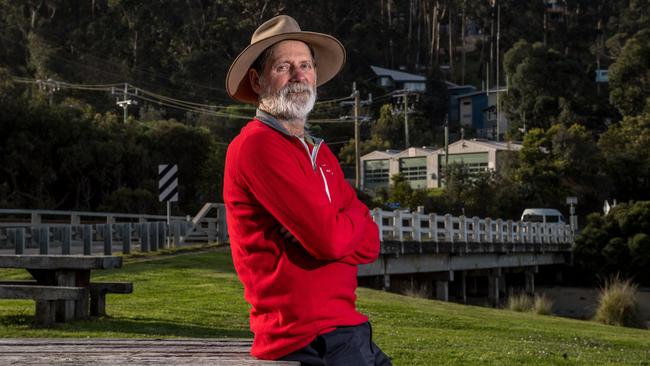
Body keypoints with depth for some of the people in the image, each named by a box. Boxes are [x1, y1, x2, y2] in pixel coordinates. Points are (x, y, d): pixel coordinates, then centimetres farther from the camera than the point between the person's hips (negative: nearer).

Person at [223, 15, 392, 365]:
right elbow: (328, 238, -20)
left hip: (343, 328, 8)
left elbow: (370, 244, 8)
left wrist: (324, 229, -12)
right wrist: (355, 217, 2)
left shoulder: (320, 153, 16)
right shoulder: (256, 144, -12)